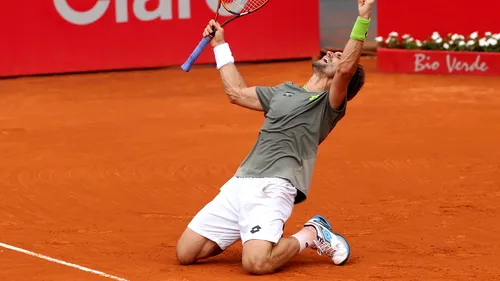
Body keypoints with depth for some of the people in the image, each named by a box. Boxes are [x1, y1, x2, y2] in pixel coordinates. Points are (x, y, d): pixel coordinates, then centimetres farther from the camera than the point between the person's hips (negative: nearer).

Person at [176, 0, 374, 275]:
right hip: (239, 183, 7)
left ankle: (310, 235, 1)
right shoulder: (284, 91, 26)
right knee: (185, 254, 1)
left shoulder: (329, 103, 4)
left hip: (274, 187, -7)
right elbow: (237, 93, 37)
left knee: (256, 263, -30)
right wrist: (220, 45, 39)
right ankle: (261, 231, 18)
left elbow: (347, 69, -16)